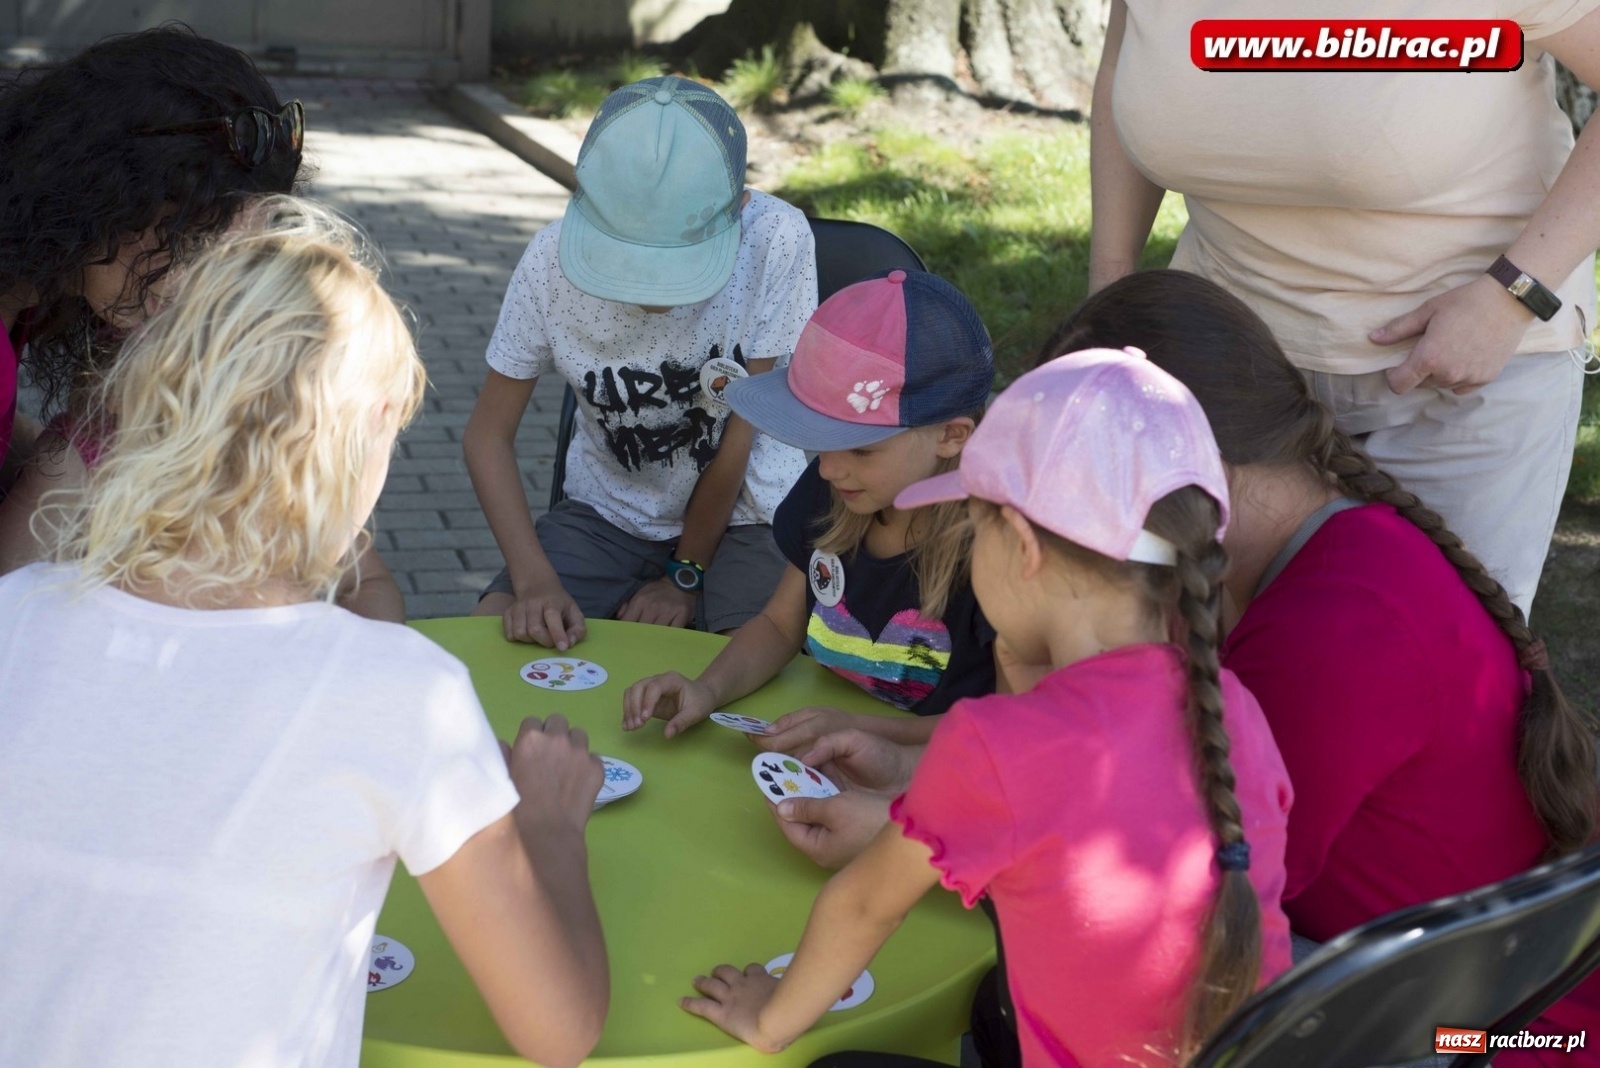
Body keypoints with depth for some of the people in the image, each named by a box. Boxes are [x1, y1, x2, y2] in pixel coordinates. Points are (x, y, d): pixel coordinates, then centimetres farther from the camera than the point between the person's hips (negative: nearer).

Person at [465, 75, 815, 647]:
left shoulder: (775, 239, -27)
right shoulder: (555, 255, -19)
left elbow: (739, 427, -17)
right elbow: (488, 432, -10)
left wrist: (685, 576, -8)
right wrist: (534, 578, -24)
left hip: (742, 513, -1)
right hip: (607, 510, 2)